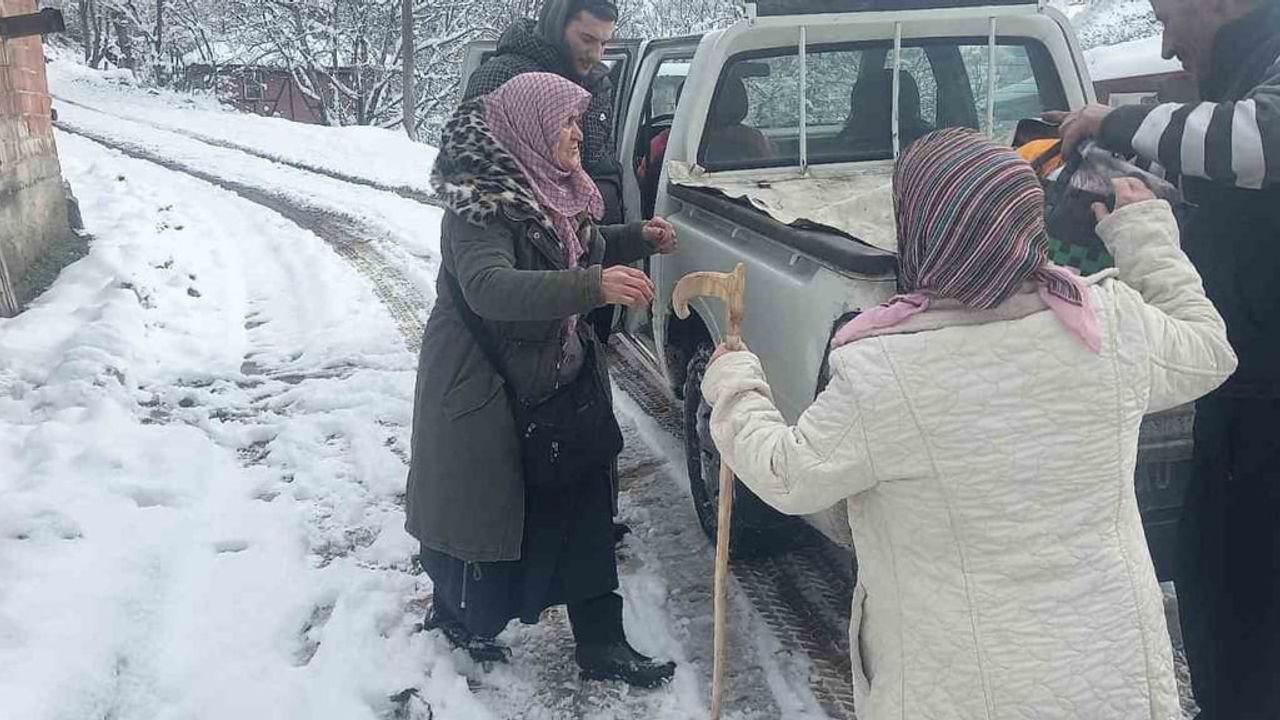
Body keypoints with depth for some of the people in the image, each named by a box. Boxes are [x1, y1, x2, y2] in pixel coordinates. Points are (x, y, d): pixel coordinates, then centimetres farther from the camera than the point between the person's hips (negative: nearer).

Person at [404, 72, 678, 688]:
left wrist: (638, 238, 6)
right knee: (480, 506, 11)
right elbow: (490, 287, -42)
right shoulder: (479, 203, -24)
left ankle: (600, 643, 19)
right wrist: (593, 286, -53)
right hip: (482, 390, -7)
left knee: (582, 510, 8)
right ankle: (457, 613, 39)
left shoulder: (553, 189, 2)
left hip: (559, 383, 8)